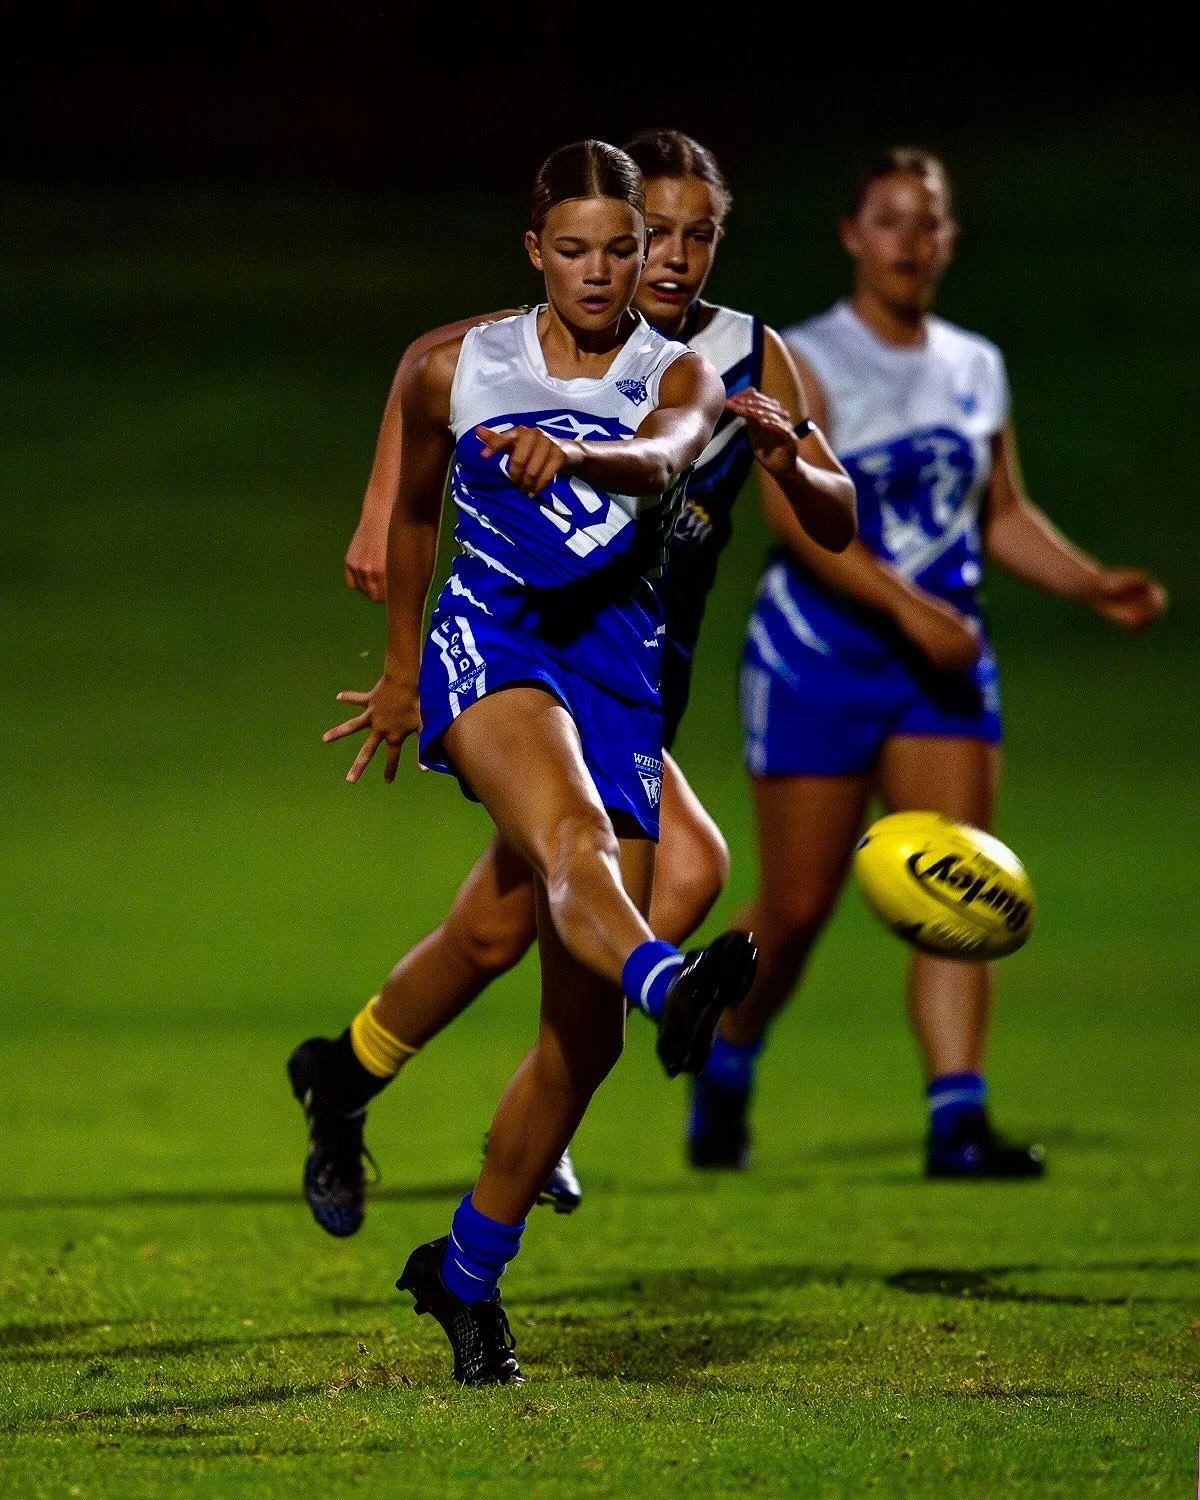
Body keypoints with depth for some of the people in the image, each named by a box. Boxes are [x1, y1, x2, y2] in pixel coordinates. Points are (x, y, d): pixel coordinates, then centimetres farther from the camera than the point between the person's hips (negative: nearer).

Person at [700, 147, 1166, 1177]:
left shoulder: (977, 369, 11)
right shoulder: (804, 365, -7)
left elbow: (1003, 515, 19)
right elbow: (799, 519, -18)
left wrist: (1094, 585, 3)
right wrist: (910, 608, -27)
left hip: (943, 665, 5)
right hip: (817, 660, -4)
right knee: (798, 907, 0)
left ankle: (958, 1120, -15)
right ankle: (724, 1073, 26)